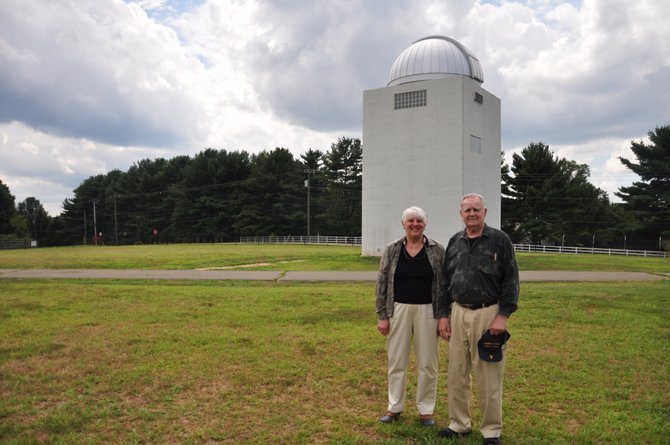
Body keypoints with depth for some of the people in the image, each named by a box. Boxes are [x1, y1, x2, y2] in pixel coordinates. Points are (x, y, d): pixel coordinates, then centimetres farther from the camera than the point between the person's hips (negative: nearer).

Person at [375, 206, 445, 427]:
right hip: (398, 310, 1)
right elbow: (382, 284, 2)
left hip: (427, 311, -1)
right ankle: (394, 407, 22)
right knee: (396, 361, 8)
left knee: (428, 363, 6)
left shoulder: (437, 250, -1)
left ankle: (426, 410, 21)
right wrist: (382, 315, -2)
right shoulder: (392, 250, 1)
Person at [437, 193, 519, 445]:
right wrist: (443, 315, 7)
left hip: (488, 313, -4)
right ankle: (459, 424, 25)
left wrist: (503, 316, -12)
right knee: (456, 373, 10)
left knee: (489, 376, 2)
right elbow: (445, 281, 13)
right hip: (458, 313, 5)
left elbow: (510, 281, -6)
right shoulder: (454, 242, 9)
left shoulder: (500, 240, -4)